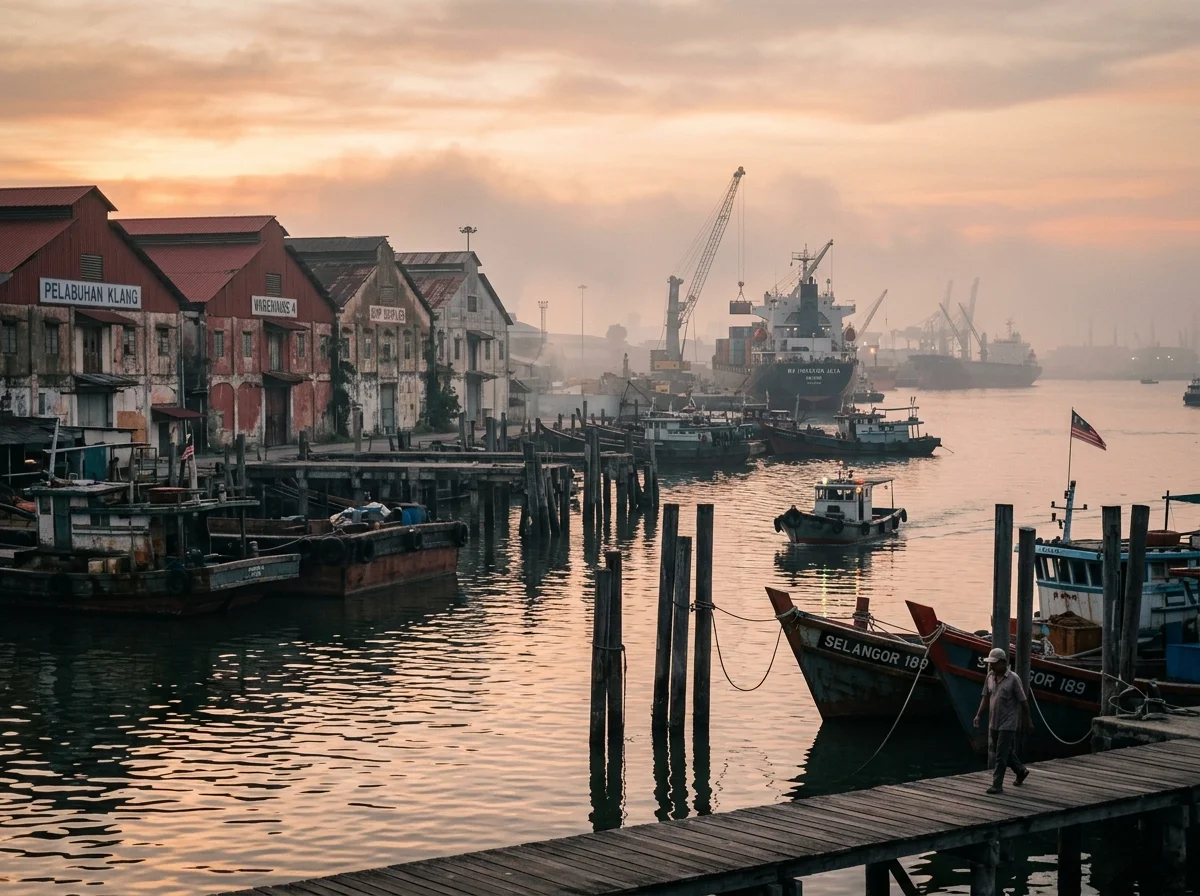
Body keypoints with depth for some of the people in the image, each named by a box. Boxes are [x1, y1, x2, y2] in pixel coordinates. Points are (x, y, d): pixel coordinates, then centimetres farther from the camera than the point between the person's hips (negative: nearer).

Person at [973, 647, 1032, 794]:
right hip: (993, 722, 7)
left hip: (1007, 724, -7)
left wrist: (1028, 721, -2)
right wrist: (978, 715, 0)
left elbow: (1023, 701, -7)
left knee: (1001, 754, -7)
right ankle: (1021, 771, 39)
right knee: (995, 752, 18)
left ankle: (997, 785, -2)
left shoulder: (1013, 679, -13)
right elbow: (986, 698, 10)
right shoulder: (990, 677, 4)